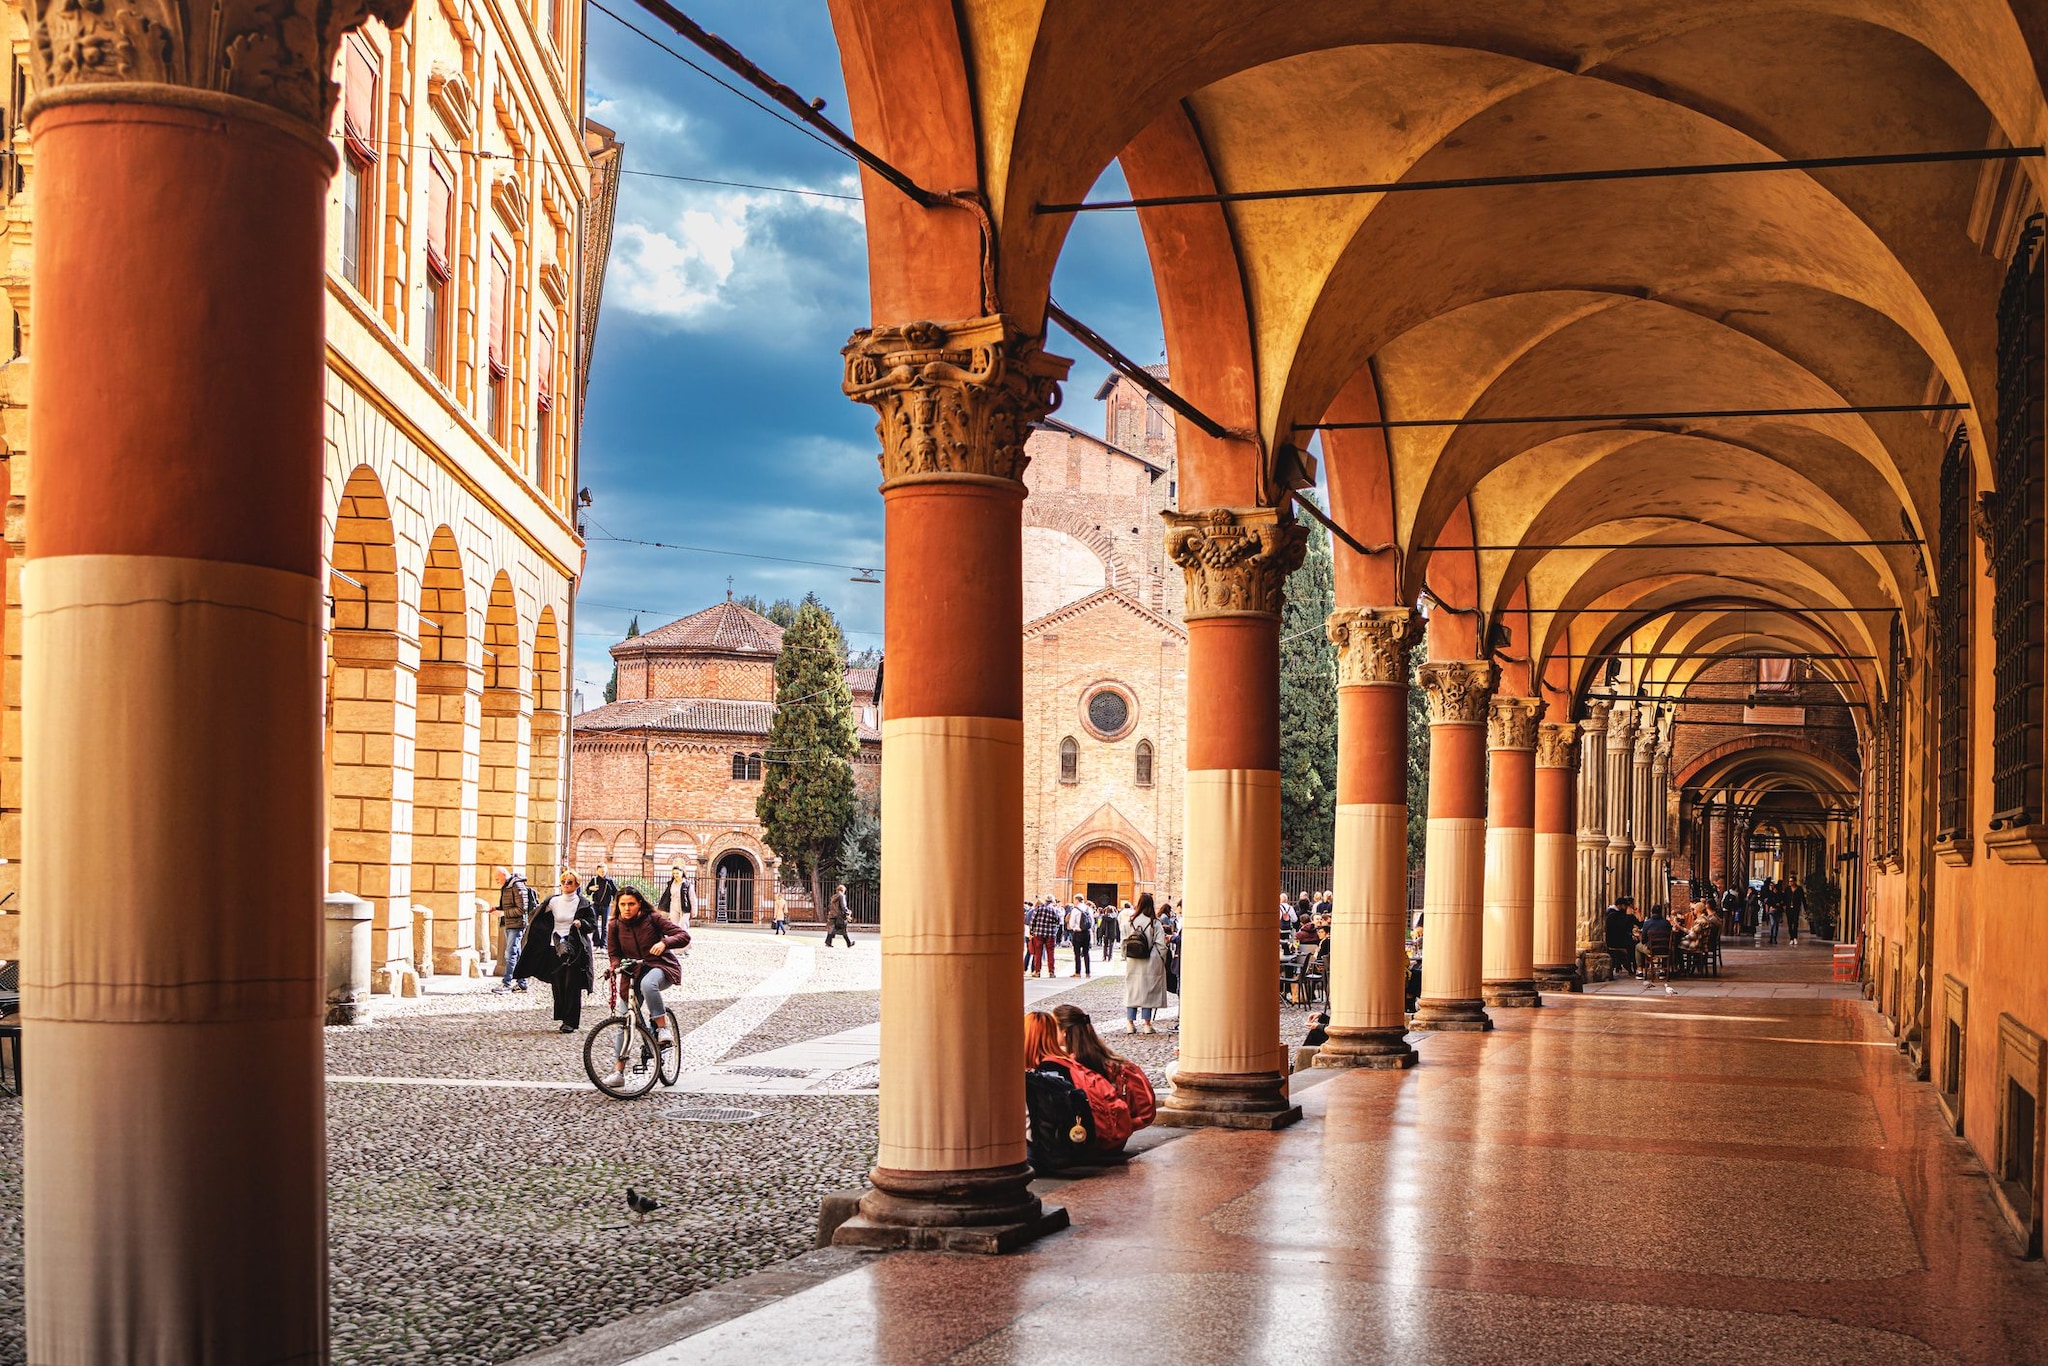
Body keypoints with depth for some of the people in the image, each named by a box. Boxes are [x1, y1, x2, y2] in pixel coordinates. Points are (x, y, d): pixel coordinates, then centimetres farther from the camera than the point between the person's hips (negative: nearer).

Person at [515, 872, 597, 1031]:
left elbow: (593, 925, 3)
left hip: (575, 948, -3)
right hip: (556, 947, 3)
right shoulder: (553, 902, 8)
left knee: (572, 985, -7)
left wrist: (581, 923, -14)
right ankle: (564, 1018, 11)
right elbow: (540, 921, 20)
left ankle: (571, 1022, -4)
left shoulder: (583, 903, 1)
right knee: (558, 985, 1)